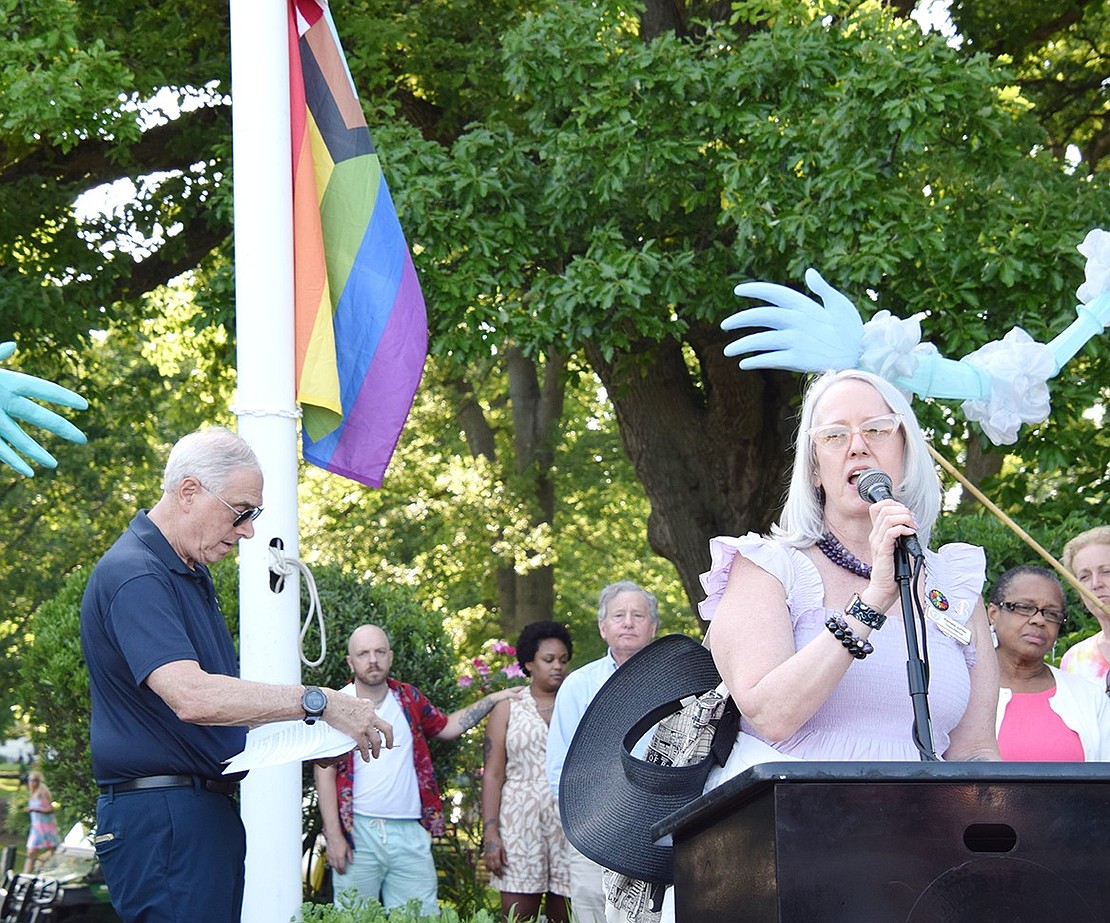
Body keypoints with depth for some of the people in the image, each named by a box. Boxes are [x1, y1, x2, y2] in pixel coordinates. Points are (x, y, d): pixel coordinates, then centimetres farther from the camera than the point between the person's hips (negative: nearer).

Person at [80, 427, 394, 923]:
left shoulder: (191, 573, 18)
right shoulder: (133, 576, -17)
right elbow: (191, 697, -30)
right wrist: (318, 702, -29)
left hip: (210, 807, 10)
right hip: (162, 818, -10)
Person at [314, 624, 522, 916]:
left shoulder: (409, 698, 10)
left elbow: (445, 727, 27)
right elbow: (325, 775, -3)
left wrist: (493, 699, 19)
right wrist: (334, 837, -9)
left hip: (410, 833, 3)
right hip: (358, 832, -3)